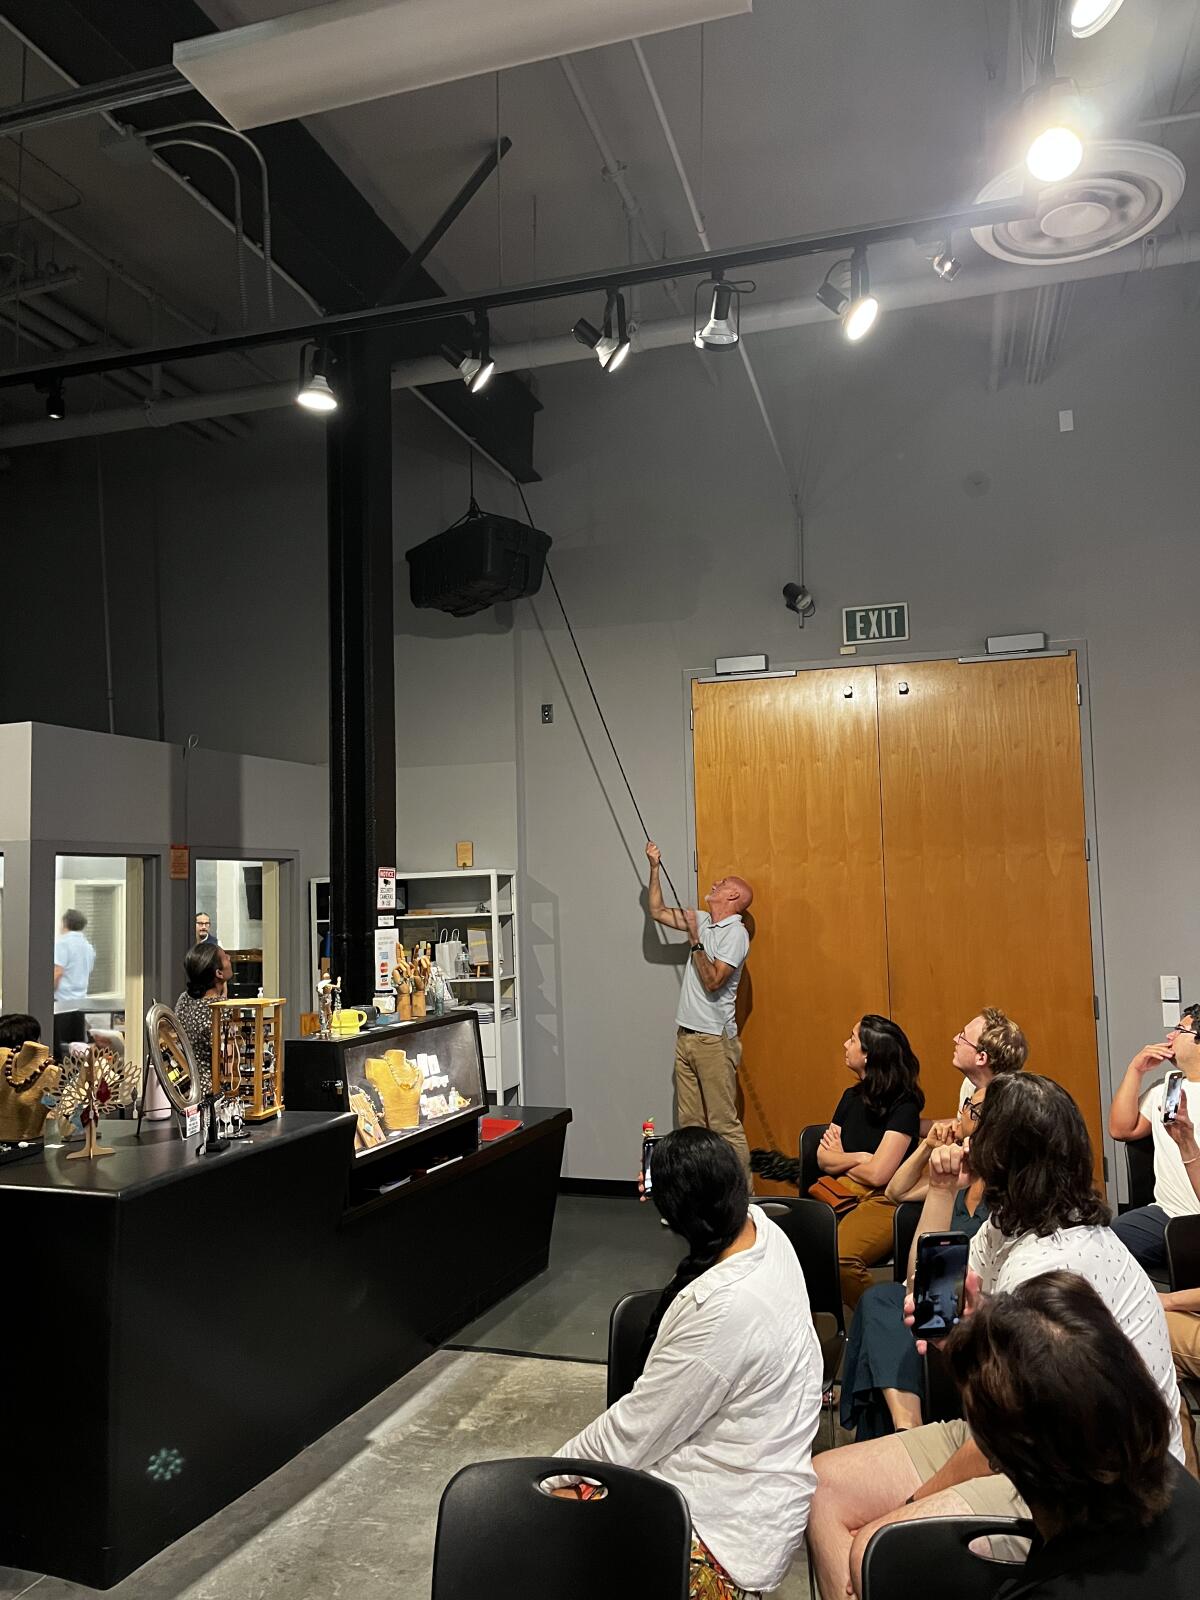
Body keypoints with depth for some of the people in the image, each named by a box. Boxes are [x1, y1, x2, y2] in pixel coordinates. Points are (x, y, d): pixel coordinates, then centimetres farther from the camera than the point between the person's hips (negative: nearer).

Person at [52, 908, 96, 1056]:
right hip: (81, 1001, 7)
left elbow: (57, 972, -15)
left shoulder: (62, 942, -7)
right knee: (78, 1046, 6)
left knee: (58, 1047, -4)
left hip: (61, 1001, -7)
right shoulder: (89, 946, 15)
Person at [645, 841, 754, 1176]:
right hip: (686, 1035, 8)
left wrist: (696, 941, -19)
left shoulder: (735, 933, -11)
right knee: (689, 1122, 10)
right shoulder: (703, 921, 13)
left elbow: (713, 981, -19)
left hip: (714, 1039, -8)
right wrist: (655, 868, 15)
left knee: (724, 1123, -6)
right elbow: (658, 912, 21)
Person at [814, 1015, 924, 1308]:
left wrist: (840, 1160, 5)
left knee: (838, 1257, -35)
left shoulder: (903, 1105, -7)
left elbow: (877, 1174, -13)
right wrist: (858, 1158, -4)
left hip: (883, 1200, -6)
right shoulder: (852, 1096, 15)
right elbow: (823, 1158, 14)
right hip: (838, 1195, 6)